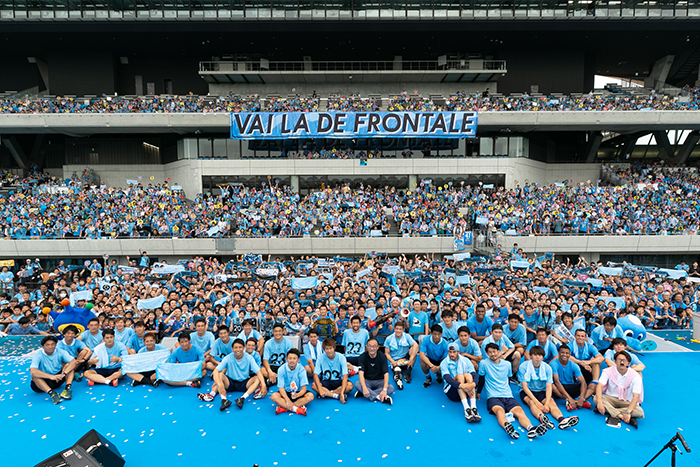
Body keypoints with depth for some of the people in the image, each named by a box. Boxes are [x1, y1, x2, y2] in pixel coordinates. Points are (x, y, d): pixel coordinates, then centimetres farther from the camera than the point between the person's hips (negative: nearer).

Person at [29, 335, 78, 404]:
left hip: (58, 379, 2)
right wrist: (51, 376, -44)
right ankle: (51, 393, -46)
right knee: (34, 376, -31)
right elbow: (33, 371, -34)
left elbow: (74, 362, -21)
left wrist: (64, 373, -38)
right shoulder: (38, 356, -15)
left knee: (69, 364, -17)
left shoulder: (60, 352, -8)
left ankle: (68, 388, -35)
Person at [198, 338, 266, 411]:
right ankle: (224, 400, -42)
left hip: (244, 384, 0)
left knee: (258, 379, -27)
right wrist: (220, 385, -40)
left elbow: (258, 372, -19)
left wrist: (263, 385, -36)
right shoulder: (228, 358, -12)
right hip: (230, 382, 0)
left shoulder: (249, 358, -12)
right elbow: (216, 371, -22)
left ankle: (242, 398, -41)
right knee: (220, 375, -27)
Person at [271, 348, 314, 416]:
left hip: (298, 393, 0)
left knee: (310, 396, -28)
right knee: (274, 396, -29)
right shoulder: (282, 369, -15)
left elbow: (303, 389, -17)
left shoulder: (301, 370, -16)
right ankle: (297, 409, -33)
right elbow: (281, 388, -16)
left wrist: (297, 395, -39)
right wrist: (287, 400, -31)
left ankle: (283, 407, -29)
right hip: (285, 393, 0)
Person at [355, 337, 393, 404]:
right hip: (367, 381, 0)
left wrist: (384, 390, -36)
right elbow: (361, 373, -22)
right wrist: (364, 388, -40)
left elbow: (386, 374, -19)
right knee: (357, 384, -31)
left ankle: (362, 394, -27)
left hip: (380, 381, 1)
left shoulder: (382, 356, -11)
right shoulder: (363, 357, -11)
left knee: (391, 388, -29)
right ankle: (379, 397, -35)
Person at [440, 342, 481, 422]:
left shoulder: (466, 360, 3)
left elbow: (475, 376, -10)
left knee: (468, 375, -25)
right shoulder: (444, 363, -4)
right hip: (451, 392, -2)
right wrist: (462, 386, -39)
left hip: (466, 392, 2)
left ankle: (473, 408, -39)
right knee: (459, 376, -28)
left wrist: (473, 384, -34)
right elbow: (447, 378, -22)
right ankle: (466, 409, -43)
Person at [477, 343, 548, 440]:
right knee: (500, 411, -37)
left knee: (519, 410, -28)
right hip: (493, 397, -4)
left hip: (508, 396, 4)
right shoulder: (484, 364, 3)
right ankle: (507, 426, -65)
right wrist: (478, 392, 24)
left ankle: (530, 429, -53)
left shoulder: (507, 364, 14)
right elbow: (481, 379, 15)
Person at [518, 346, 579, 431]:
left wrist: (547, 403, -29)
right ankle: (542, 418, -62)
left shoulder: (547, 368, -6)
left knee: (552, 402, -27)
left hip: (541, 392, 3)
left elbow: (548, 386, -13)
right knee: (531, 402, -34)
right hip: (527, 392, -3)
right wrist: (537, 402, -27)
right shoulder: (524, 367, -14)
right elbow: (525, 387, -16)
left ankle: (562, 420, -52)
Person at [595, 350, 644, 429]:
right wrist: (600, 402, -37)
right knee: (596, 398, -30)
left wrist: (628, 412, -33)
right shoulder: (608, 372, -9)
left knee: (640, 412, -31)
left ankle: (608, 410, -27)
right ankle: (621, 416, -32)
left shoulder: (635, 376, -12)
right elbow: (599, 386, -18)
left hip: (627, 402, 0)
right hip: (611, 399, 0)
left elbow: (636, 397, -18)